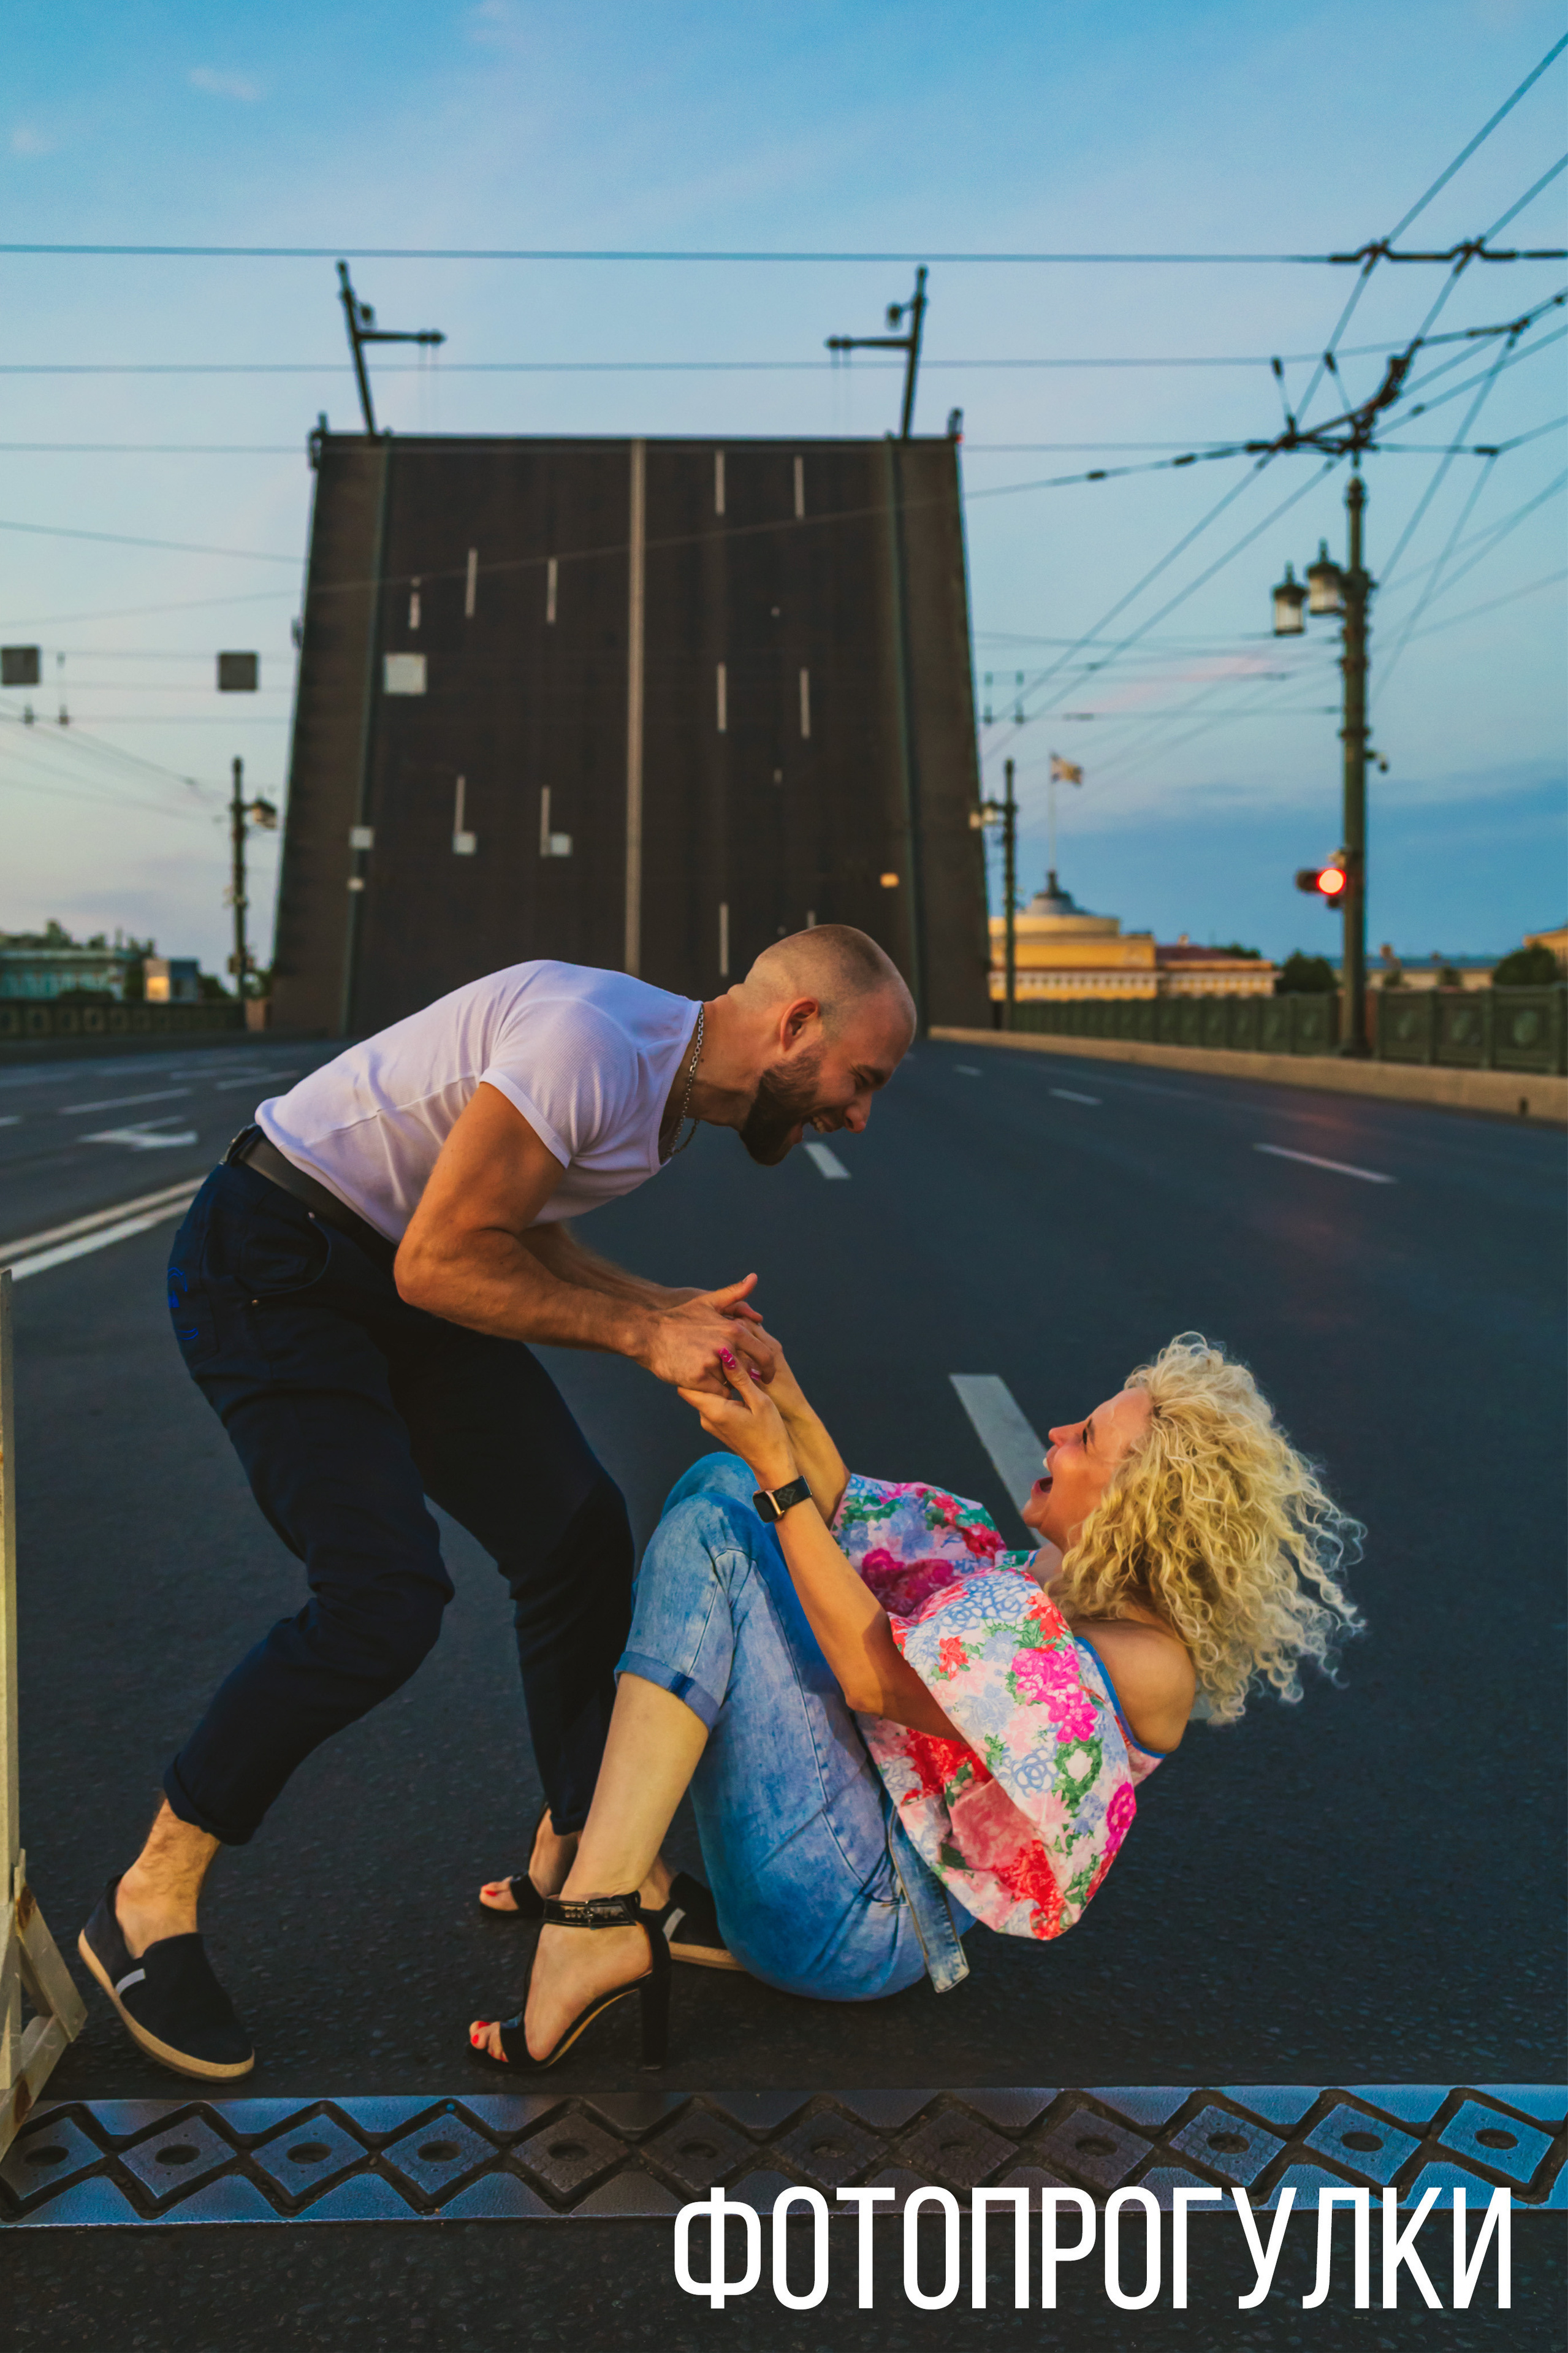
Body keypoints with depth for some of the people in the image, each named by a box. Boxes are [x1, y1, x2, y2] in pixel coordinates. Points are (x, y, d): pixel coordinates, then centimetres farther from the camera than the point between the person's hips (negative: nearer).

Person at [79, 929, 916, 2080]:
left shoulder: (673, 1082, 5)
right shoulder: (590, 1042, -27)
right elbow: (443, 1261, -25)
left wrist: (669, 1309, -2)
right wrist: (641, 1334, -19)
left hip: (404, 1270, 9)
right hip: (270, 1265, -9)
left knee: (581, 1536, 3)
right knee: (384, 1596, -18)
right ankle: (149, 1906, 3)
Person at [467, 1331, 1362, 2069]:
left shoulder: (1149, 1665, -20)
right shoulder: (1060, 1581, 4)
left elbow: (877, 1676, -25)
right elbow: (862, 1535, 12)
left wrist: (778, 1471, -23)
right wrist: (793, 1412, -3)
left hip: (854, 1923, -9)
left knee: (719, 1539, -20)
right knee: (719, 1485, 2)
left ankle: (597, 1933, -21)